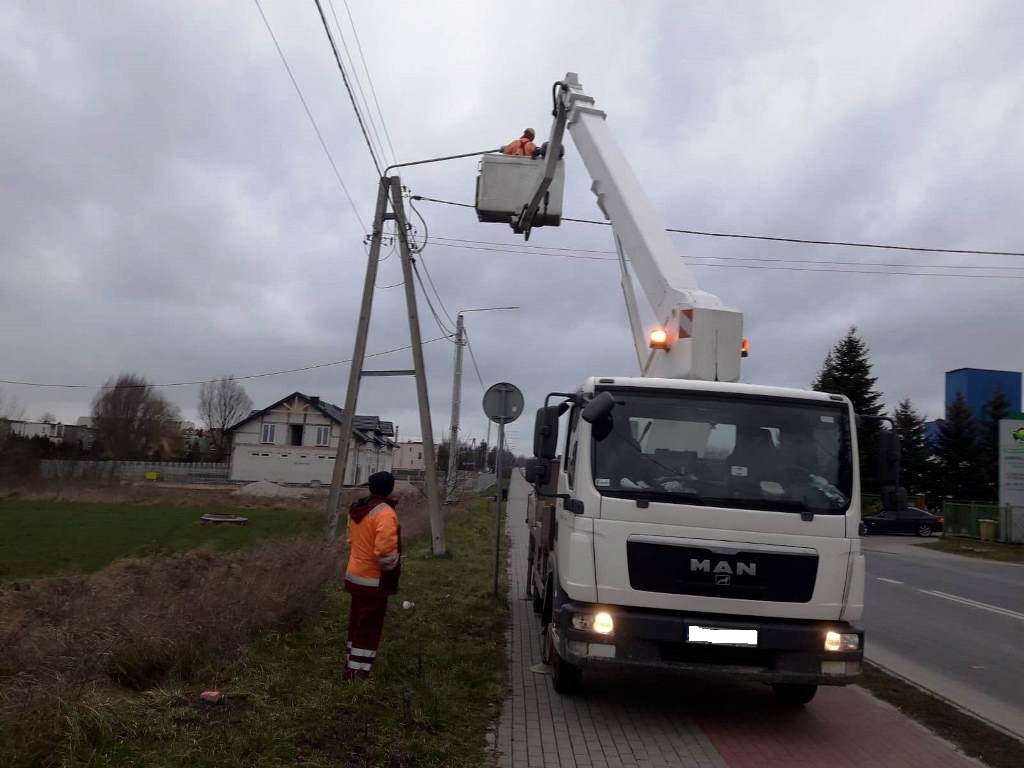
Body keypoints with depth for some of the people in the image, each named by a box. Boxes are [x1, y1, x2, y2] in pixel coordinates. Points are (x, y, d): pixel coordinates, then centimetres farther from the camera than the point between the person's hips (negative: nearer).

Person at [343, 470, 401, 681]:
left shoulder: (356, 509, 6)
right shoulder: (385, 513, -21)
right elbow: (385, 552, -27)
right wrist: (392, 569, -9)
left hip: (355, 575, 8)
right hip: (374, 580, -8)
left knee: (357, 624, 19)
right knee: (369, 629, 0)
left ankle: (352, 669, 29)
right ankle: (358, 675, 3)